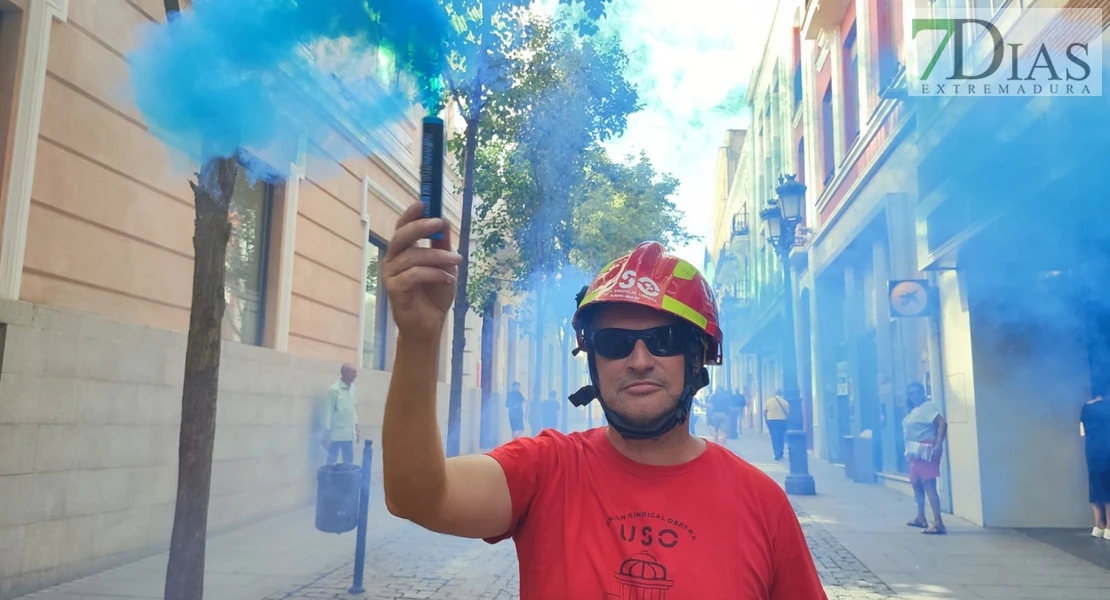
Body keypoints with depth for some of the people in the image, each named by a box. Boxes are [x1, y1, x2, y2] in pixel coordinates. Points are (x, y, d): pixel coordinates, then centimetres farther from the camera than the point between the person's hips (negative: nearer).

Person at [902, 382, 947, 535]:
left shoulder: (928, 406, -11)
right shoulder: (914, 410, 17)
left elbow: (942, 424, -22)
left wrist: (938, 445, -28)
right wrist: (909, 450, 18)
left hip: (926, 451, -10)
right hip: (916, 452, 10)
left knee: (929, 486, -16)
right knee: (916, 484, 18)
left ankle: (938, 523, -20)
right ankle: (921, 518, 31)